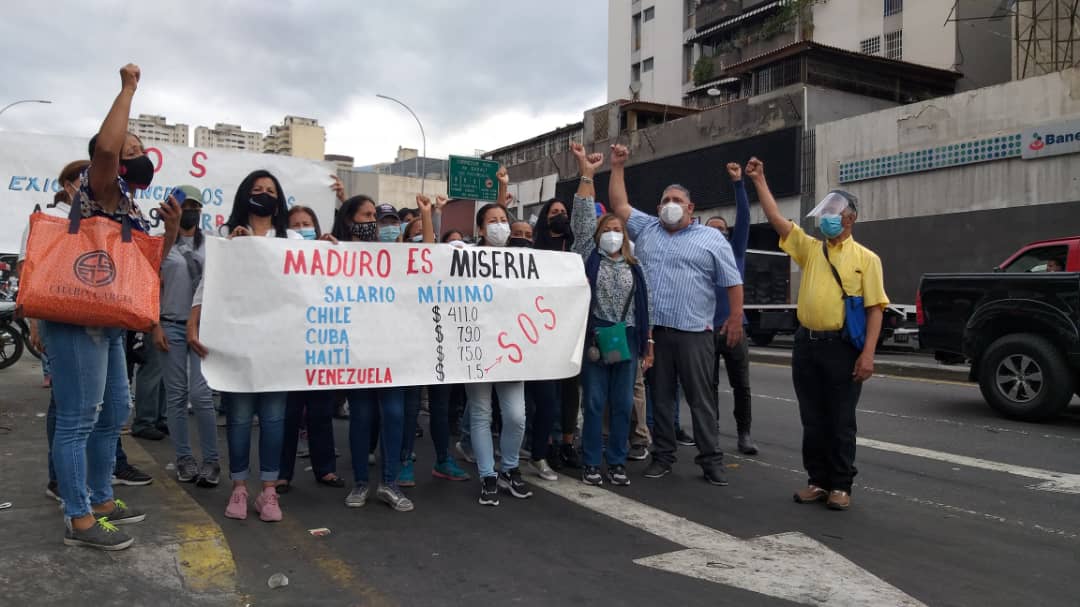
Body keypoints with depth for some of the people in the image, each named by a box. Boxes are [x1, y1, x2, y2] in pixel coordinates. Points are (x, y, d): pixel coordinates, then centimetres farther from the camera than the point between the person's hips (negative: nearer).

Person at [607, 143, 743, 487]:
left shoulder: (712, 239, 4)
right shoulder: (646, 229, 13)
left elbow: (732, 282, 2)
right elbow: (619, 204, 18)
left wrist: (736, 318, -6)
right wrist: (617, 166, 13)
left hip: (693, 332, -3)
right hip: (653, 330, 3)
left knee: (701, 398, 2)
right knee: (660, 396, 10)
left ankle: (710, 459, 10)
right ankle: (663, 455, 20)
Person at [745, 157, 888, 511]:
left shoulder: (865, 258, 0)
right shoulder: (810, 248, 11)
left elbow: (875, 308, -5)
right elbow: (777, 220, 5)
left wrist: (868, 353, -14)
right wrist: (759, 181, -1)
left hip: (842, 347, -4)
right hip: (806, 343, 4)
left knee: (840, 422, 4)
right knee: (812, 421, 10)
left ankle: (841, 486, 15)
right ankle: (818, 481, 21)